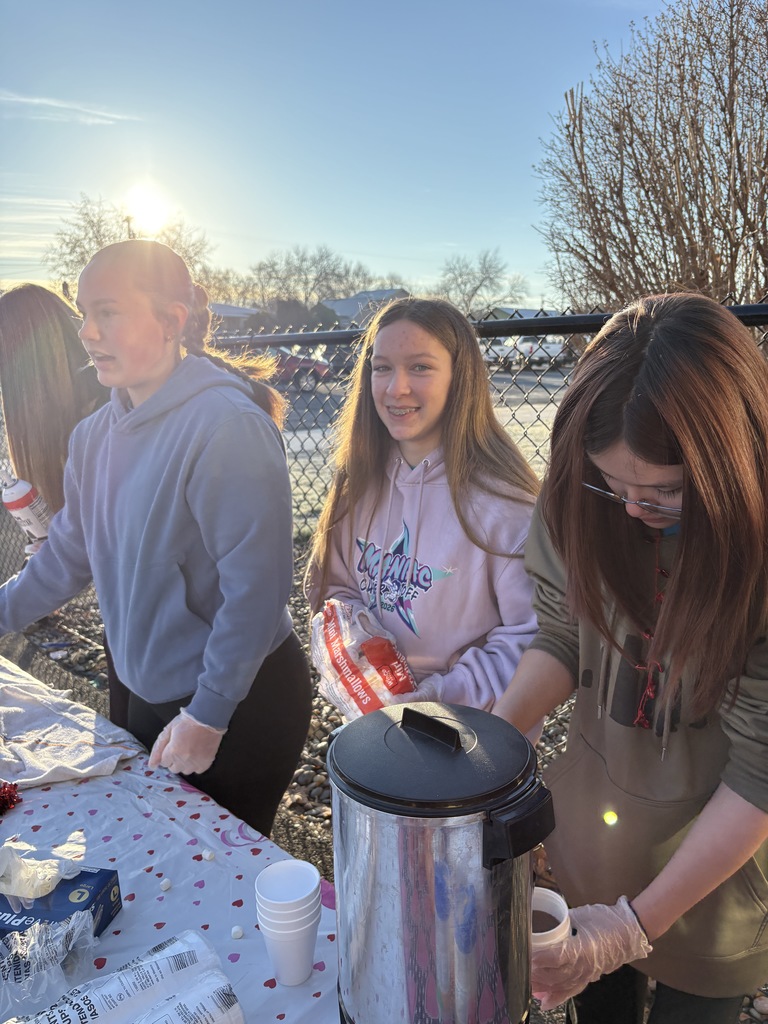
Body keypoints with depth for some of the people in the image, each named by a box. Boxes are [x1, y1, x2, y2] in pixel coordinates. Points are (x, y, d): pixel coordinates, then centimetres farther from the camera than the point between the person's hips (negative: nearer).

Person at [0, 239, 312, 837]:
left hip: (241, 704, -7)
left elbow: (257, 588, -24)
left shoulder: (227, 425, -24)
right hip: (149, 695, 7)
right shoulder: (98, 435, 1)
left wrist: (206, 716, -19)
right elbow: (70, 552, 11)